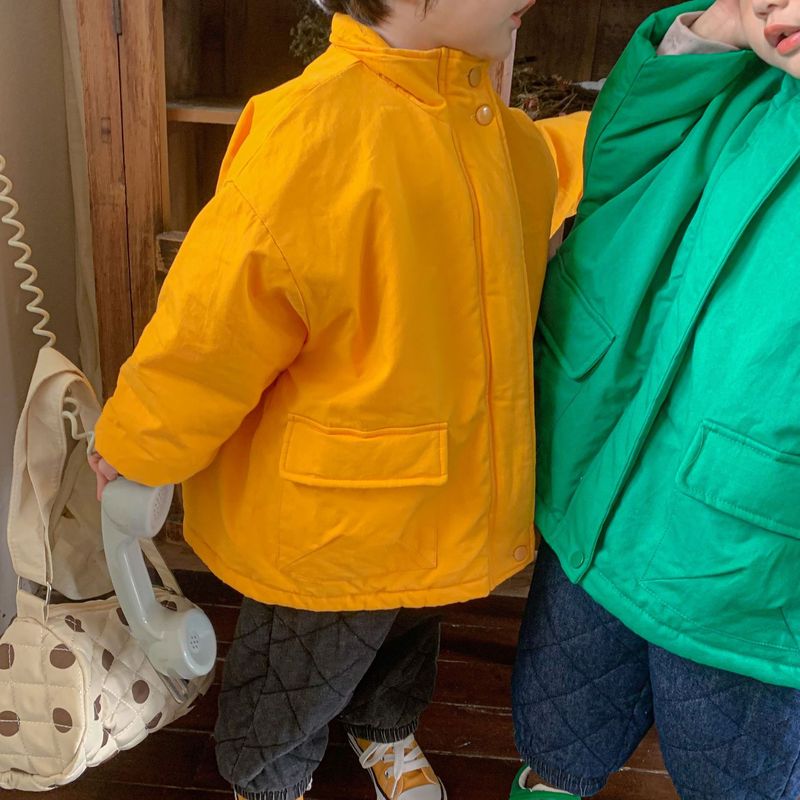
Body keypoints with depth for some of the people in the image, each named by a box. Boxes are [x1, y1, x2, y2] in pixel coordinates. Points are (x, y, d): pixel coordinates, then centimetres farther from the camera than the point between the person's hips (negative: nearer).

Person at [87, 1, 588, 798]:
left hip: (435, 491, 8)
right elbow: (212, 321, -24)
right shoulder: (311, 134, -32)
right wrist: (132, 445, -12)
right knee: (293, 678, 22)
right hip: (325, 516, -7)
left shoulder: (481, 119, -3)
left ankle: (384, 731, 67)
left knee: (407, 633, 34)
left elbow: (550, 163, 19)